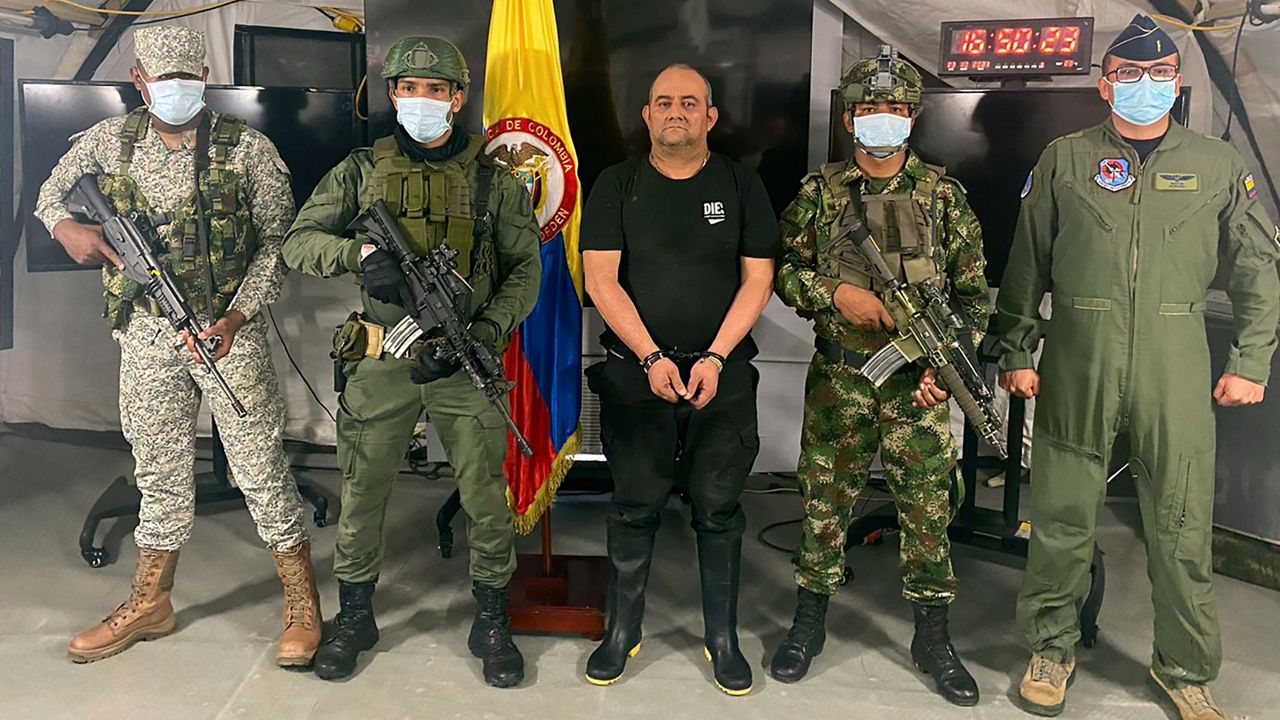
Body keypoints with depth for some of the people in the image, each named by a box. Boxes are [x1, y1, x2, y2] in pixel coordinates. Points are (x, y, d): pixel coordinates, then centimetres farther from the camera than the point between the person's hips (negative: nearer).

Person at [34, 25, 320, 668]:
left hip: (228, 329, -3)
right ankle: (150, 602, 30)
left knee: (261, 465, -2)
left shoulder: (248, 149, -4)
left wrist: (237, 315, -15)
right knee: (158, 467, 14)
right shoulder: (109, 140, 6)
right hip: (146, 332, 4)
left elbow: (277, 241, -3)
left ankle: (302, 606, 11)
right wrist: (65, 225, -3)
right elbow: (51, 191, 21)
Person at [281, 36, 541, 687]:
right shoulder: (363, 169, 6)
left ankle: (492, 622, 23)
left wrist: (483, 333, -13)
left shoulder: (492, 176, 4)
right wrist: (360, 252, -18)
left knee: (486, 499, 3)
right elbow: (297, 242, 2)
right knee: (361, 495, 9)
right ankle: (354, 618, 30)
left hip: (464, 361, -1)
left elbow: (525, 267, 2)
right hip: (382, 359, 1)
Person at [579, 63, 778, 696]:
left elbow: (758, 280, 1)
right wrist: (652, 358, -12)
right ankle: (622, 631, 21)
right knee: (634, 508, 5)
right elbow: (600, 281, -3)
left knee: (718, 510, 5)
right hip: (635, 373, 0)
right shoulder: (617, 185, 4)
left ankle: (723, 638, 20)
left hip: (723, 374, 0)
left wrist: (714, 359, -10)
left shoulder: (740, 185, 6)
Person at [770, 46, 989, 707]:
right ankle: (808, 625, 24)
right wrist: (836, 293, -12)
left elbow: (973, 289, 5)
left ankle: (932, 637, 21)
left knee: (928, 506, 5)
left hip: (918, 379, 0)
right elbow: (782, 268, 5)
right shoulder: (819, 192, 4)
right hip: (838, 377, 0)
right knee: (825, 500, 8)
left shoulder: (942, 194, 4)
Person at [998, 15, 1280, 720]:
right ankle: (1051, 648, 24)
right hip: (1075, 366, -1)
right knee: (1062, 517, 5)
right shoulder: (1065, 159, 7)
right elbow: (1025, 266, 7)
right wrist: (1016, 354, 3)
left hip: (1176, 369, 1)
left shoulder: (1217, 164, 10)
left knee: (1182, 527, 6)